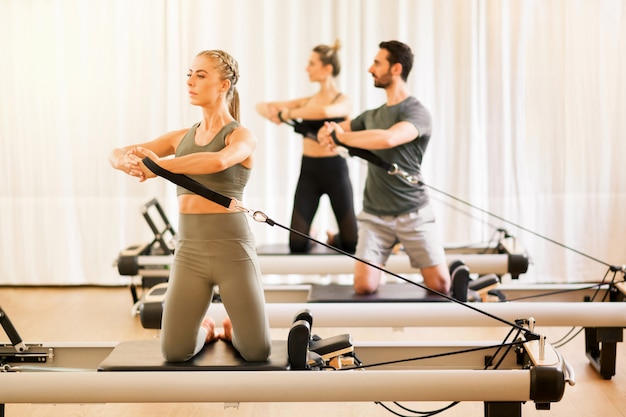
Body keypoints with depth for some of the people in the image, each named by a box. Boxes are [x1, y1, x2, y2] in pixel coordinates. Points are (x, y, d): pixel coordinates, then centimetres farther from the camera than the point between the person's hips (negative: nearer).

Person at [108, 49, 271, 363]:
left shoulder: (241, 136, -5)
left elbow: (218, 161, -29)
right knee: (174, 352, -3)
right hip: (189, 250, 4)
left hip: (232, 248, -4)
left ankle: (232, 329, 32)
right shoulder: (181, 137, 12)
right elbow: (116, 154, 7)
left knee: (257, 353, -4)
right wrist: (129, 163, -17)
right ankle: (204, 330, 32)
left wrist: (159, 165, -31)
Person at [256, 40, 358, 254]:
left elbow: (324, 111, -31)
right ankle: (310, 236, 31)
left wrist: (287, 114, -22)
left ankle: (333, 238, 34)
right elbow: (261, 106, 10)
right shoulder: (307, 100, 8)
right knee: (297, 244, -3)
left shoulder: (343, 101, -5)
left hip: (334, 169, -3)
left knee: (351, 243, 0)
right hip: (308, 171, 3)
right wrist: (271, 112, -14)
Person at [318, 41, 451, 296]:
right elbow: (331, 131, 21)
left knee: (440, 285, -7)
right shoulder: (372, 115, 13)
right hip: (374, 216, 4)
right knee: (364, 287, -11)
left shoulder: (417, 113, -8)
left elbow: (388, 139, -28)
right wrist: (327, 132, -5)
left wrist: (339, 136, -18)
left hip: (413, 214, -4)